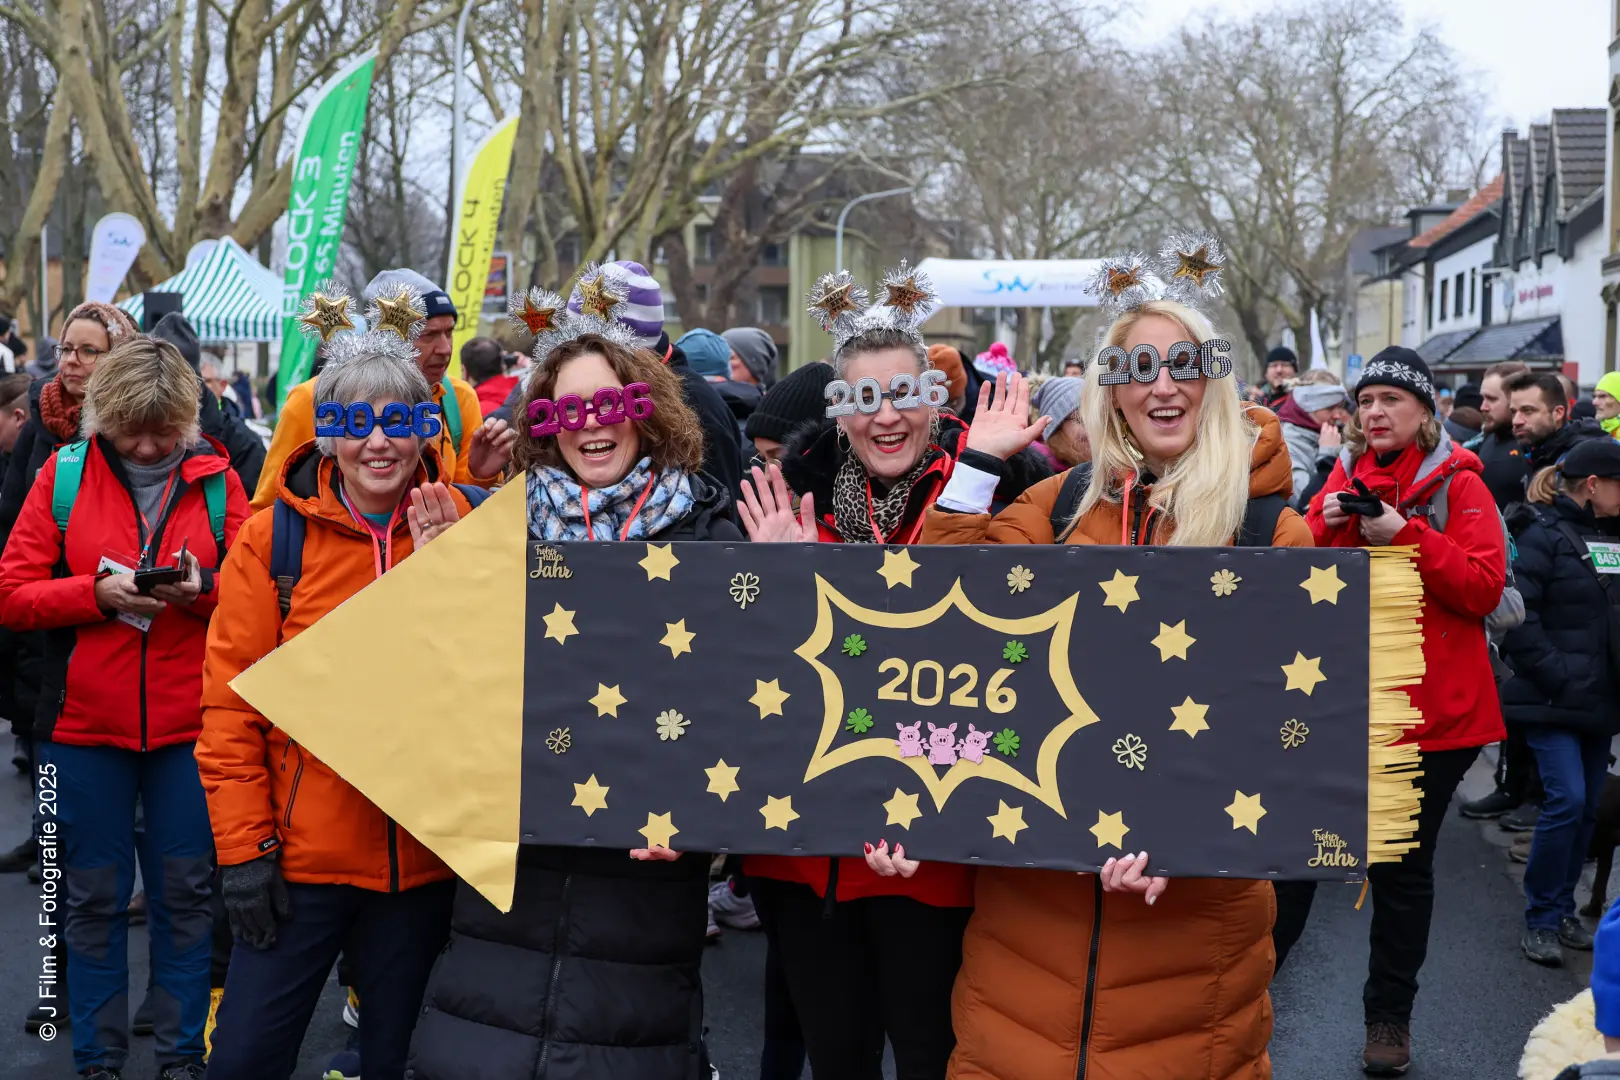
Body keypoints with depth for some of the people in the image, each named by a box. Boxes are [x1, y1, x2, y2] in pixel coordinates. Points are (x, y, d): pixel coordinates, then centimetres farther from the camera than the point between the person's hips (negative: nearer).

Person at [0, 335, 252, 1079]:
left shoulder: (215, 479, 0)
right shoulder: (64, 475, 0)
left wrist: (204, 591, -18)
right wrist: (97, 593, -17)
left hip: (187, 725, 0)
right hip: (85, 724, 0)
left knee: (186, 893, 8)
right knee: (95, 897, 10)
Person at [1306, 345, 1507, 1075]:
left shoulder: (1457, 484, -5)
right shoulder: (1345, 477, 8)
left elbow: (1485, 587, -14)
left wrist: (1405, 535, -22)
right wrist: (1326, 526, -11)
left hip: (1434, 706, -3)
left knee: (1404, 865, 5)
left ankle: (1390, 1016, 19)